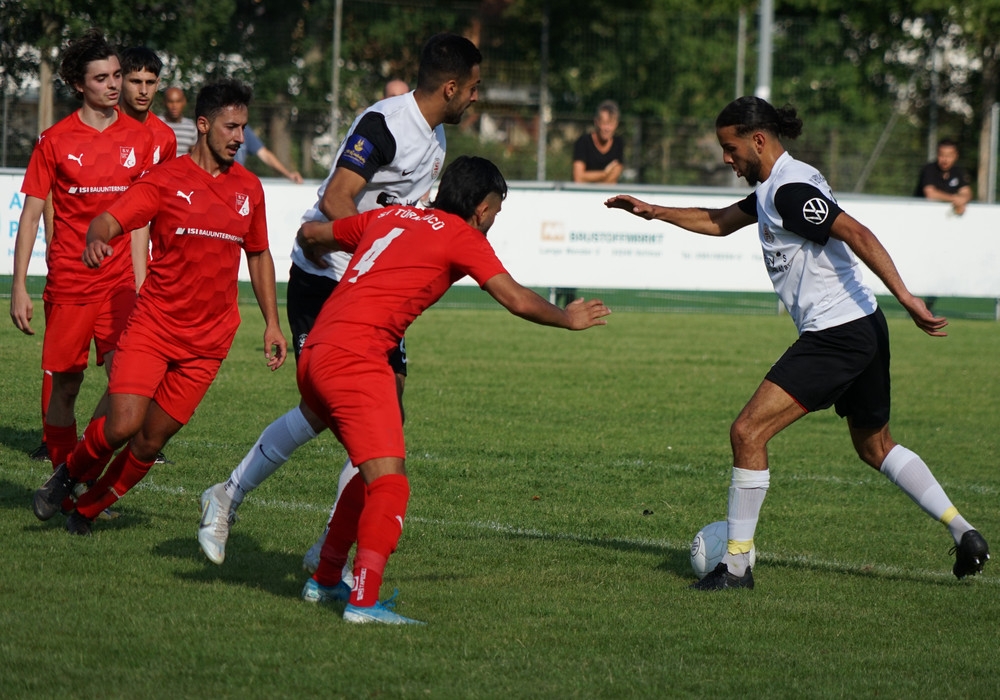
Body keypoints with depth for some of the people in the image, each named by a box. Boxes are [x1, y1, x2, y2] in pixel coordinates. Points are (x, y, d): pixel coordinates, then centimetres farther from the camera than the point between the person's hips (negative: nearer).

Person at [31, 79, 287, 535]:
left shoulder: (248, 187, 9)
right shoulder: (166, 180, -5)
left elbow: (258, 255, 21)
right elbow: (109, 219, -15)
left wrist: (272, 323, 17)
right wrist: (97, 239, -39)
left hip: (208, 339, 3)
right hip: (153, 323, -3)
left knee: (152, 439, 1)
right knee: (122, 425, -18)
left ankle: (88, 510, 21)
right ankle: (68, 475, 12)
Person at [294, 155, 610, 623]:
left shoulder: (390, 217, 22)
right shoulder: (462, 237, 1)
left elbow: (310, 234, 32)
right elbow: (517, 300, -1)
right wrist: (569, 319, 17)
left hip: (314, 356, 9)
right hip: (355, 357, -9)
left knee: (376, 474, 22)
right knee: (390, 483, -13)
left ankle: (325, 580, 29)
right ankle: (363, 601, -25)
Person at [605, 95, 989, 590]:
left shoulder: (790, 191, -17)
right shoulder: (774, 187, 14)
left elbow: (856, 233, -27)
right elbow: (721, 222, 30)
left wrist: (905, 297, -33)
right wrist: (655, 212, 29)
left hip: (833, 335, -11)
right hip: (864, 329, 11)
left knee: (748, 433, -10)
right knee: (874, 444, 24)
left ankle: (736, 565, -6)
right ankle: (964, 534, 22)